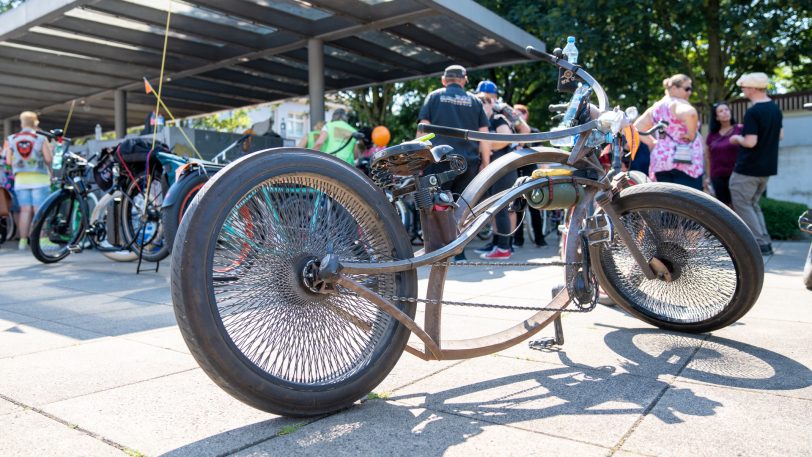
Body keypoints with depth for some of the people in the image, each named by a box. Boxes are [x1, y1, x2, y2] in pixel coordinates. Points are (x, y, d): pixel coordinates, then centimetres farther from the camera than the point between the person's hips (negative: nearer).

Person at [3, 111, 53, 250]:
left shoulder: (11, 139, 5)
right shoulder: (41, 139, -5)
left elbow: (8, 161, 2)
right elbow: (49, 159, -9)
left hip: (21, 179, 3)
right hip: (39, 179, -3)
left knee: (25, 210, 6)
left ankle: (23, 240, 7)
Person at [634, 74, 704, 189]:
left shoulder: (656, 107, 17)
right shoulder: (678, 103, -7)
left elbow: (637, 127, 17)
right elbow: (690, 113, -30)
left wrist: (653, 143, 14)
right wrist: (692, 135, -16)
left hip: (661, 160, 8)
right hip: (685, 161, -8)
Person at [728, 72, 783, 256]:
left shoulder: (752, 112, -20)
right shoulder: (776, 109, 8)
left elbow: (750, 142, -23)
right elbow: (780, 135, 18)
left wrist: (737, 139, -5)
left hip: (748, 169, -9)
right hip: (767, 167, 9)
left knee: (742, 205, 2)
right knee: (752, 204, 18)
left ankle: (761, 243, -1)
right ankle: (765, 242, 16)